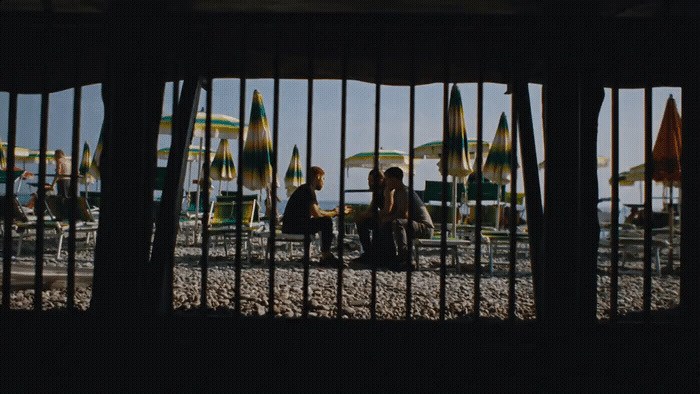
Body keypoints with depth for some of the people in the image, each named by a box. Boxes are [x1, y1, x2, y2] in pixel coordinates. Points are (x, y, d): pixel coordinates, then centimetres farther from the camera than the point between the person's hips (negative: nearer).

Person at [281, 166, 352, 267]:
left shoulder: (307, 189, 20)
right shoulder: (308, 190, -13)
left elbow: (319, 211, 20)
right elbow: (316, 214, -23)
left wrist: (340, 211, 19)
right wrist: (334, 212, -7)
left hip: (292, 226, 11)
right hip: (293, 227, -11)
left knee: (327, 220, 17)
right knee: (327, 221, -17)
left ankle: (326, 255, 11)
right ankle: (326, 256, -10)